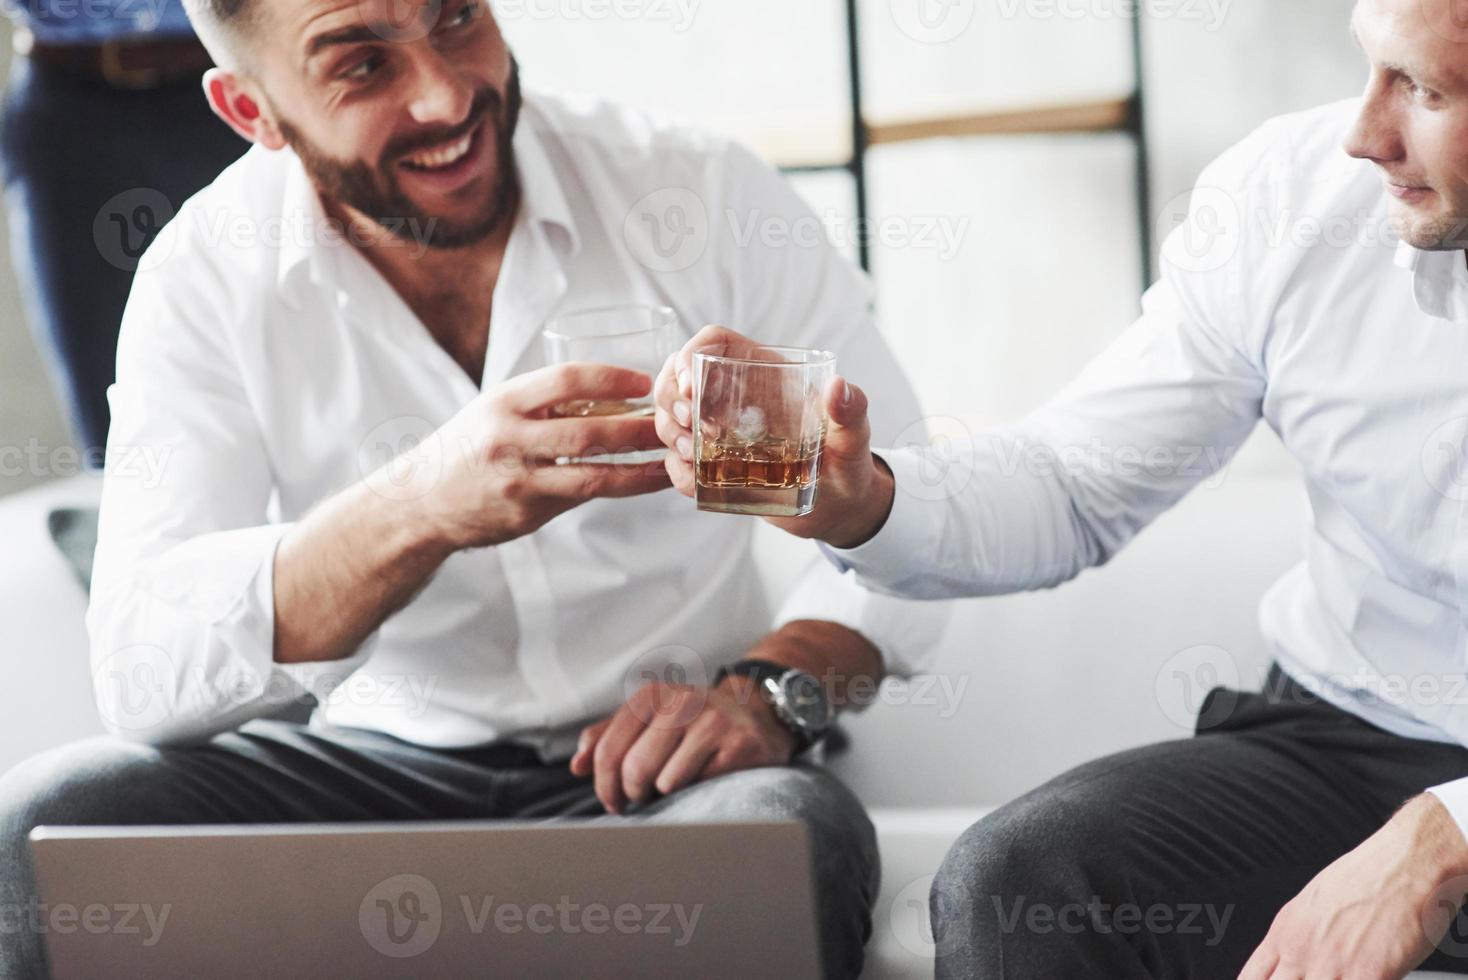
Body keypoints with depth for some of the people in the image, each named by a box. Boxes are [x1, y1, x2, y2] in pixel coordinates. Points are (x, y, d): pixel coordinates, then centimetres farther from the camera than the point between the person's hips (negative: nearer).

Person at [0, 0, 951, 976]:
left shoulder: (695, 192, -7)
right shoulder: (207, 277, -7)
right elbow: (141, 676, -19)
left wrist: (770, 689, -21)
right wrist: (421, 509, -36)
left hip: (653, 763, -1)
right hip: (388, 762, 2)